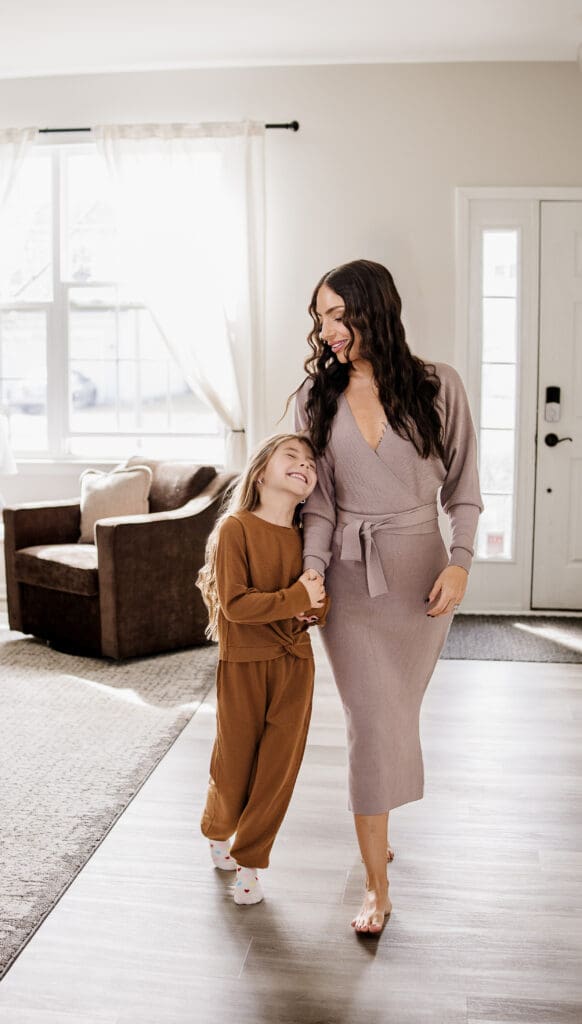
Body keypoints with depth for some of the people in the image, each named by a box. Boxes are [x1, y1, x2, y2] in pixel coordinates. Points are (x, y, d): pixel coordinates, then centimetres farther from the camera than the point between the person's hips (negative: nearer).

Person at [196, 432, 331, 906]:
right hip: (243, 663, -4)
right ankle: (217, 833, 43)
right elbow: (235, 604, -20)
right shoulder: (235, 528, -13)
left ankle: (249, 862, 27)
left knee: (278, 767, 7)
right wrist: (296, 597, -22)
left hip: (295, 663, 4)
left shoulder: (308, 537, 3)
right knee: (233, 764, 10)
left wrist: (316, 606, -14)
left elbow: (323, 607, 9)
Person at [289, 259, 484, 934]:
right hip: (350, 578, 0)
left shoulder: (438, 386, -3)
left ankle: (375, 831, 39)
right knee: (372, 723, -2)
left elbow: (463, 490, 0)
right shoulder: (315, 397, 1)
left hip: (420, 574, 0)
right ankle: (376, 885, 12)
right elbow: (319, 503, 1)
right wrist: (312, 568, -14)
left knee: (394, 715, 13)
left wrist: (460, 562, -12)